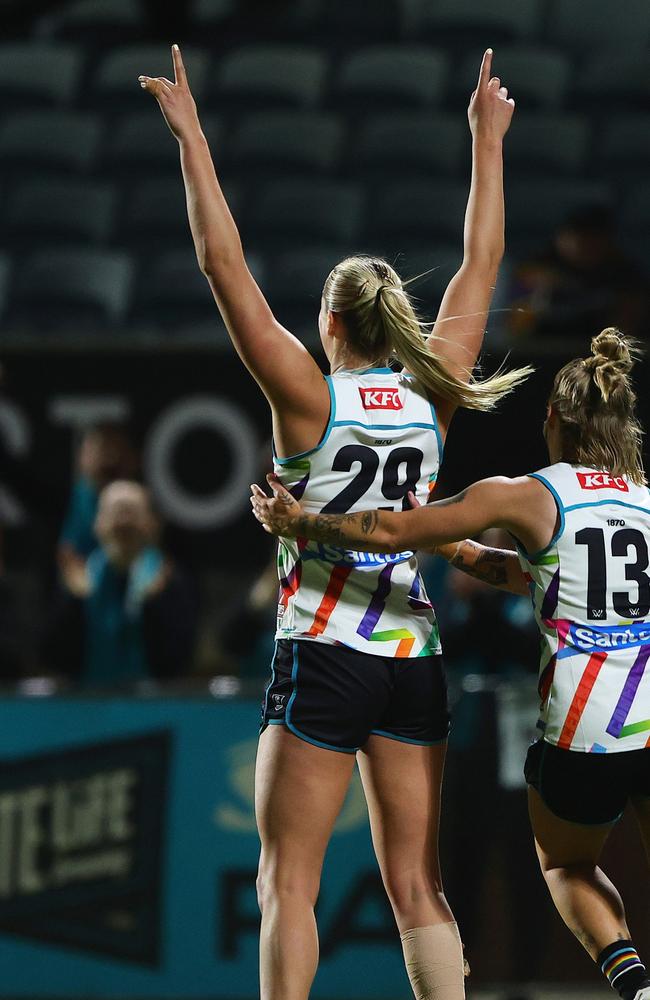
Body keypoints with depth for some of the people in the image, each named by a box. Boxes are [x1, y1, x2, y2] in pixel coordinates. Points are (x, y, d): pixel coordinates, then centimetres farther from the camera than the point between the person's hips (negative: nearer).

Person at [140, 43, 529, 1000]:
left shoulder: (312, 401, -7)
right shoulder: (434, 396, 3)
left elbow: (225, 268, -9)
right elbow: (482, 265, 13)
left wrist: (190, 135, -6)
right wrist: (489, 140, 21)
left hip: (322, 660, -4)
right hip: (415, 662, 4)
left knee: (289, 883, -2)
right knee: (416, 886, 7)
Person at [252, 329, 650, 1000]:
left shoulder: (527, 497, -1)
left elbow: (393, 532, -2)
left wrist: (296, 523, 12)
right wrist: (456, 551, 31)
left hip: (581, 737, -2)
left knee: (567, 867, 25)